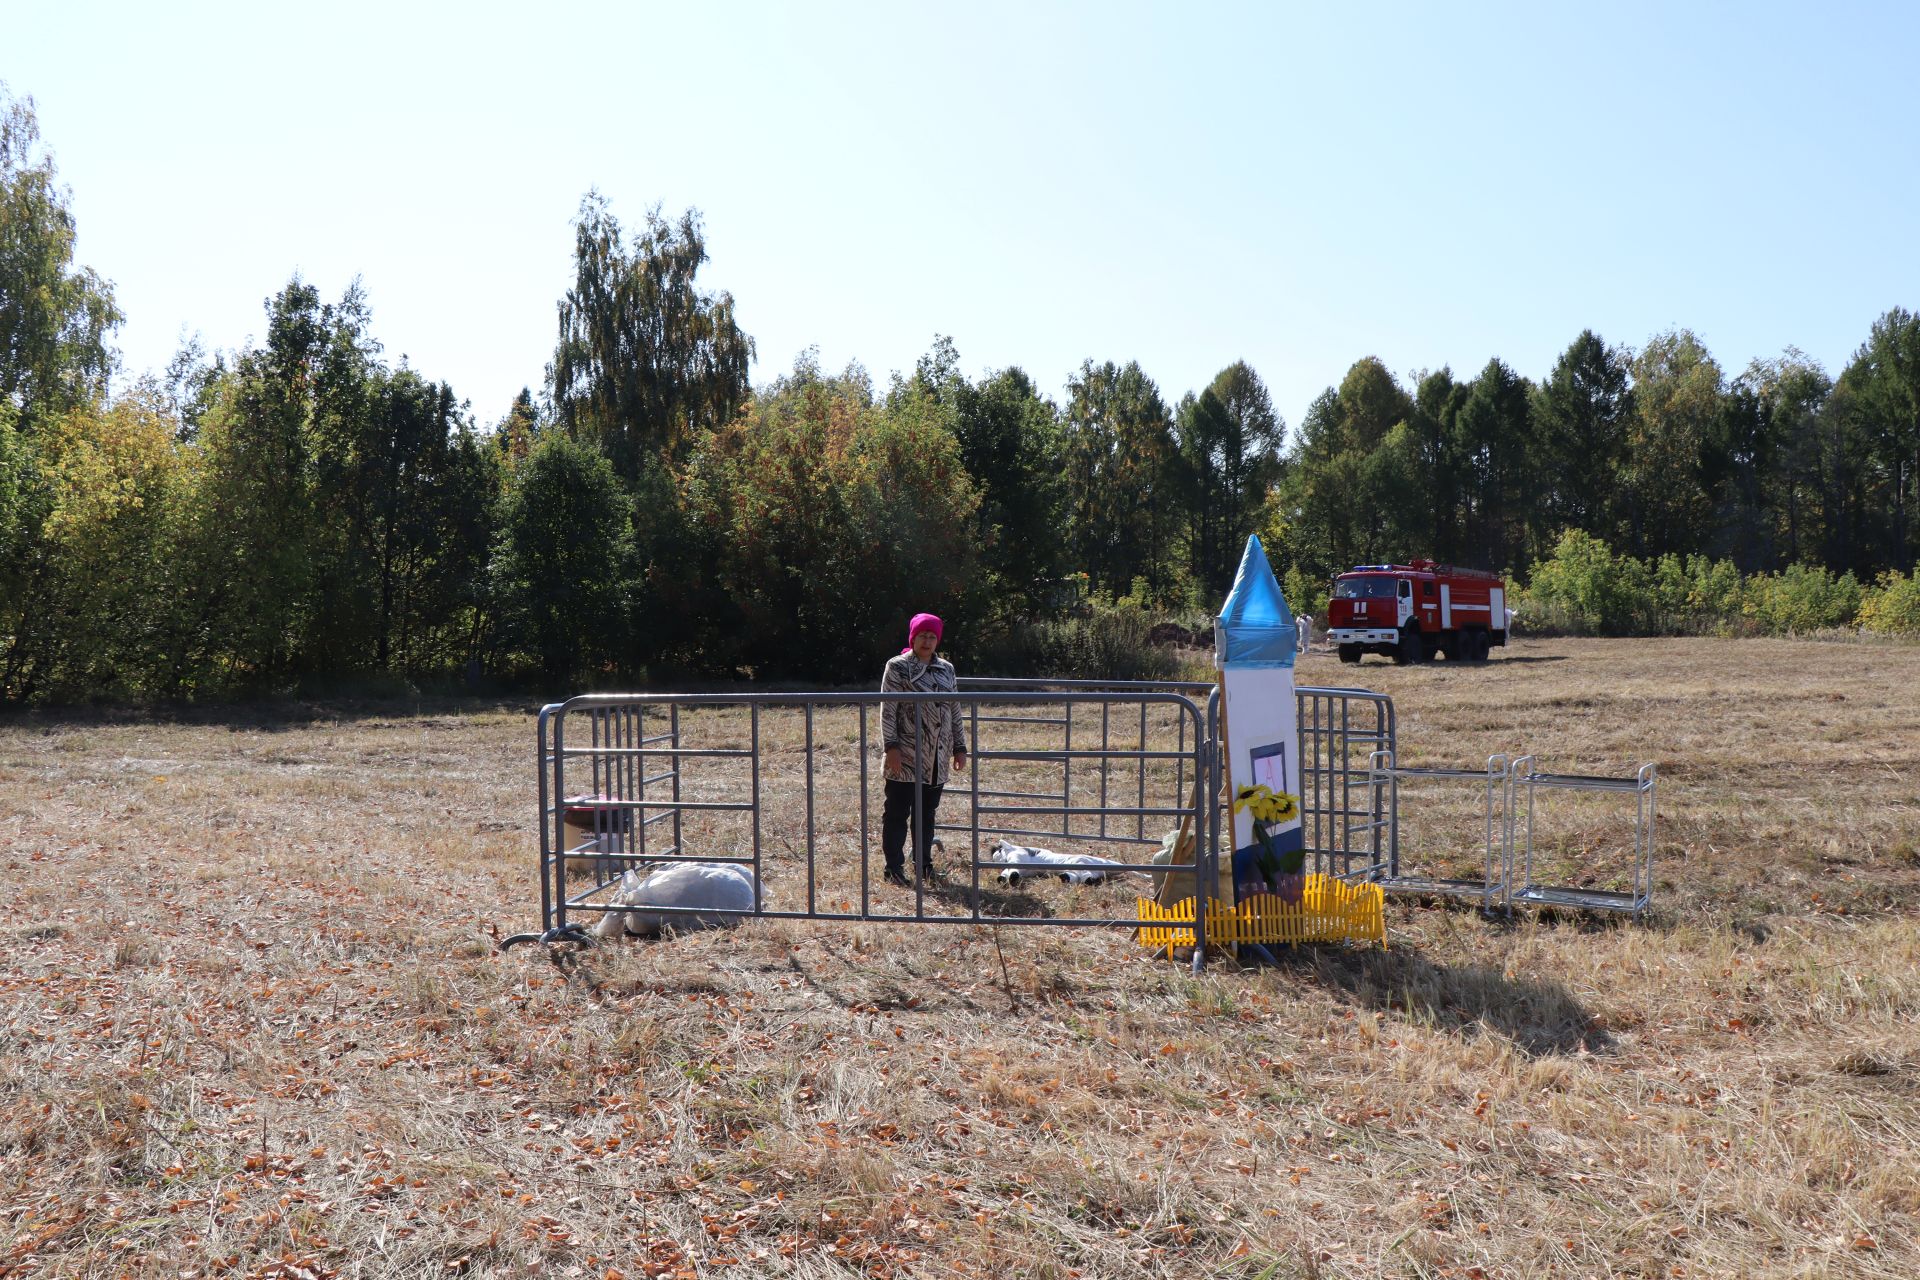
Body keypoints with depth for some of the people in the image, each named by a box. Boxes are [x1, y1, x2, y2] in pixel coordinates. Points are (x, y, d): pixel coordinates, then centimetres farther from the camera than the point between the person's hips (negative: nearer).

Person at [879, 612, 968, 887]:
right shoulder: (897, 667, -3)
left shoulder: (946, 669, 13)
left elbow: (955, 711, 16)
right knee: (897, 813, -1)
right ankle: (894, 867, 5)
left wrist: (960, 747, 12)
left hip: (937, 758, 5)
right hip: (906, 757, -5)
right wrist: (891, 746, -15)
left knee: (927, 813, 13)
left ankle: (923, 864, 24)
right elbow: (888, 710, -7)